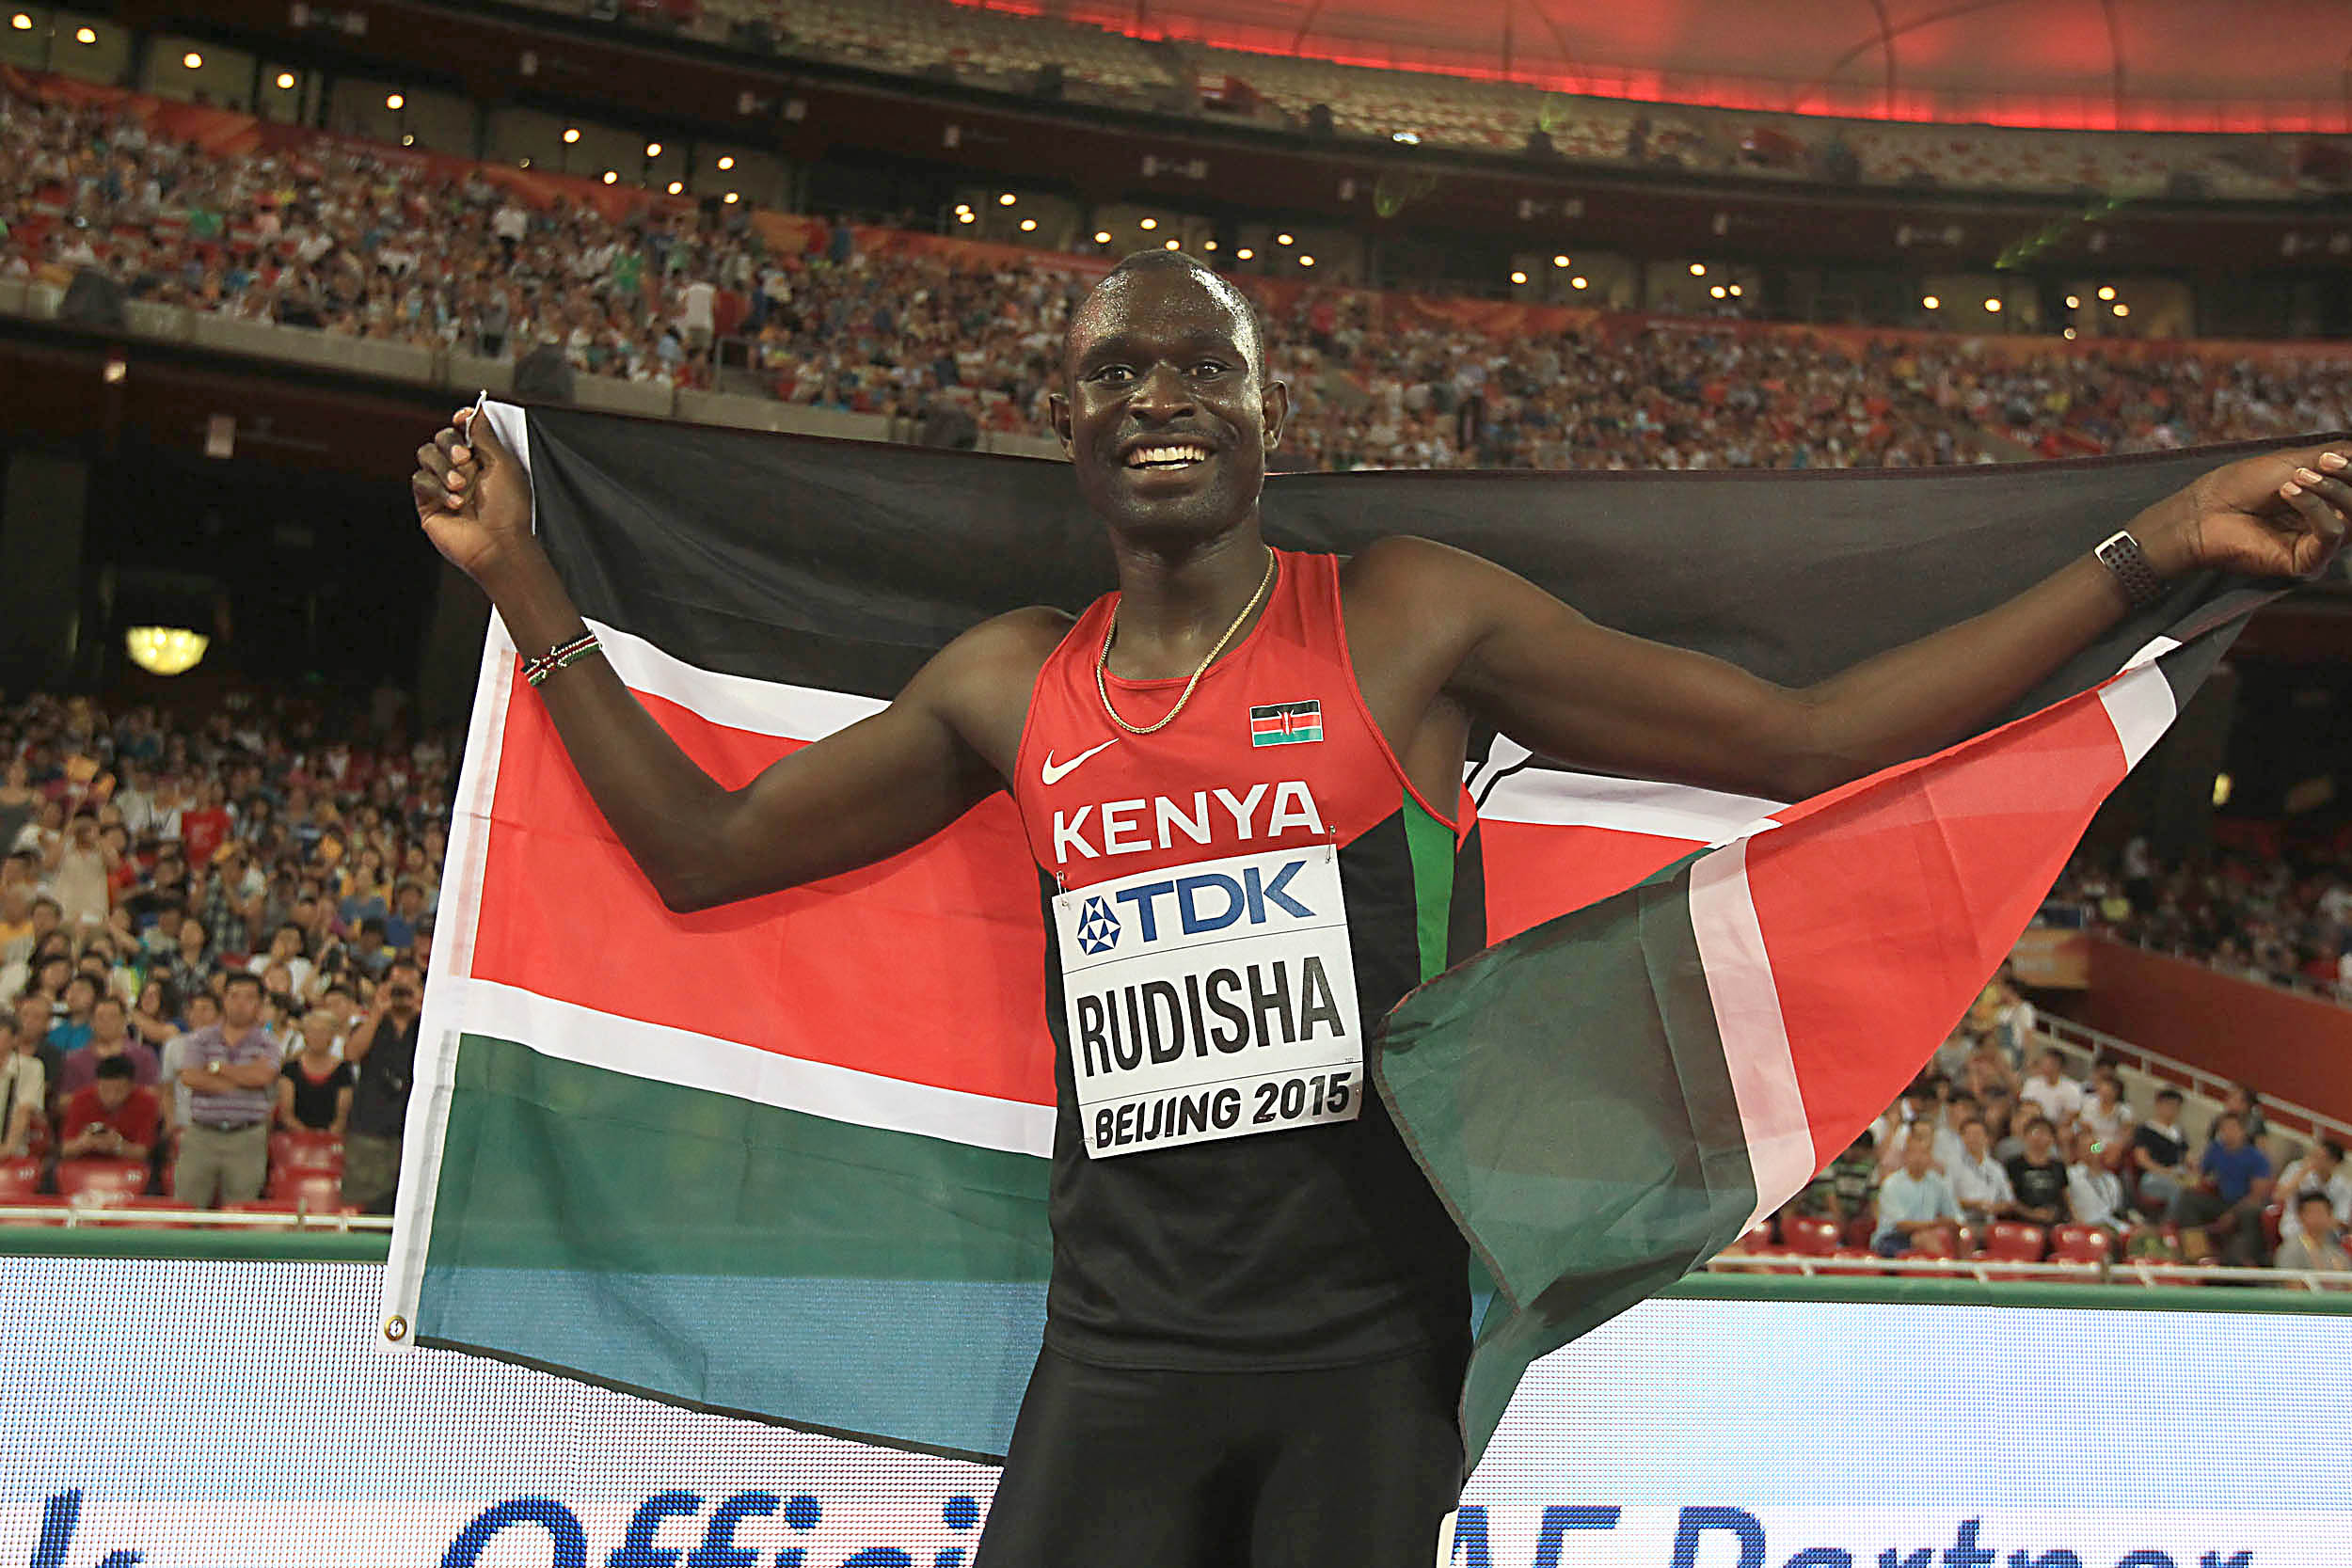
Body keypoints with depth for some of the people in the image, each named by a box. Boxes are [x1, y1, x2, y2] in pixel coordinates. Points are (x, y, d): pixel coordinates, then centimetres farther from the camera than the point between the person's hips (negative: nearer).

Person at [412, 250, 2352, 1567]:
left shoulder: (1407, 620, -3)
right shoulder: (1009, 685, 7)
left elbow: (1809, 740, -2)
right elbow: (702, 851, 16)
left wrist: (2158, 546, -6)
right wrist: (523, 583, 14)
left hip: (1369, 1344, -2)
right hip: (1117, 1351, 3)